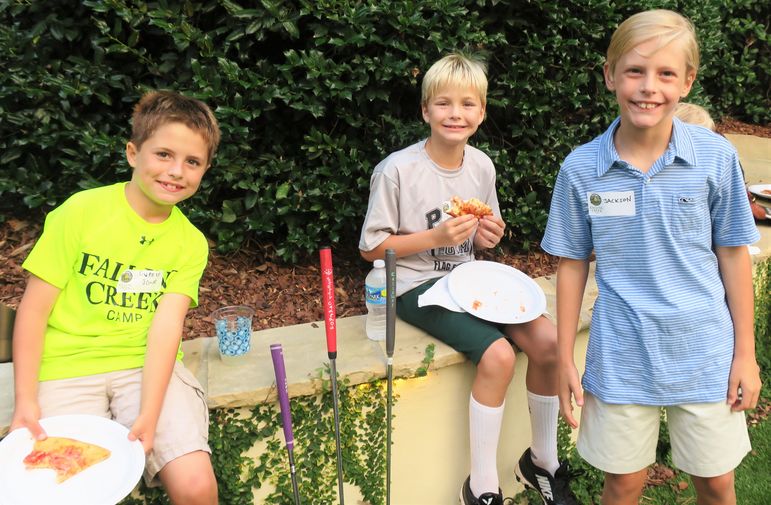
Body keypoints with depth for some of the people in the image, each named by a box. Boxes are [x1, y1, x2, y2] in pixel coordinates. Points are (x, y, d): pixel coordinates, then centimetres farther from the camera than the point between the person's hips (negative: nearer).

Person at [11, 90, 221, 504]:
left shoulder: (191, 243, 2)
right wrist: (25, 401, -11)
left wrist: (149, 414, -21)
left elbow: (166, 326, -9)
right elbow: (34, 308, -4)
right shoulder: (81, 211, -6)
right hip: (67, 368, -1)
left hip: (147, 366, 2)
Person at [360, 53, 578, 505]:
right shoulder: (397, 170, -14)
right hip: (418, 286, -6)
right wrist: (435, 237, -19)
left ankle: (543, 460, 9)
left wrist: (488, 236, -8)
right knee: (498, 355, -26)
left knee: (548, 341, -14)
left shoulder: (482, 166, 3)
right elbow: (371, 247, -10)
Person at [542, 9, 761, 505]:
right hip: (621, 359, 0)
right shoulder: (581, 168, -9)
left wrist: (745, 353, 2)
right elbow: (573, 264, 0)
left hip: (706, 354, 1)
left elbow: (733, 255, -1)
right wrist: (565, 359, 2)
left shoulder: (716, 156, -10)